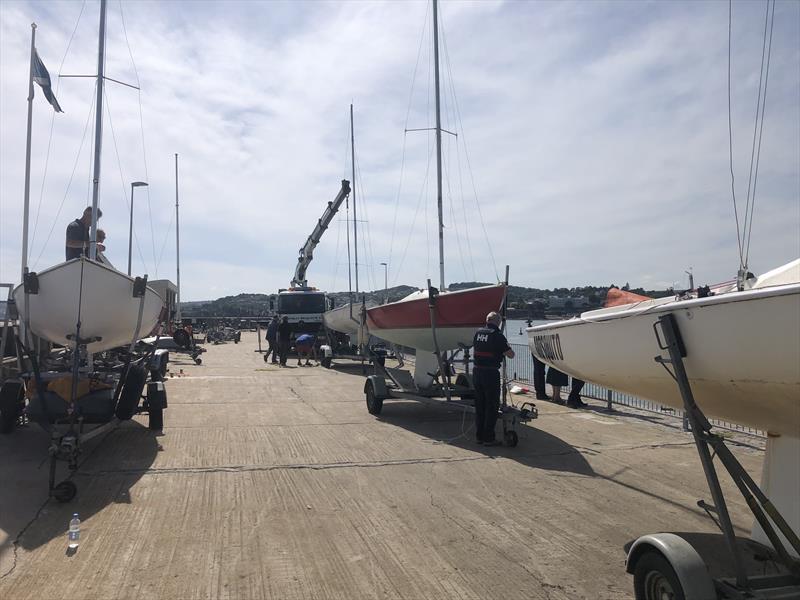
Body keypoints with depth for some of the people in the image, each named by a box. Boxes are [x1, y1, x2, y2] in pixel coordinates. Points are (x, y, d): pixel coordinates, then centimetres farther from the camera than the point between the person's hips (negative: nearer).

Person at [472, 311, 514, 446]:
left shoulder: (478, 333, 6)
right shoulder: (497, 335, -13)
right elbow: (510, 354, -10)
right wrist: (505, 349, 9)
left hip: (476, 372, 6)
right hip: (491, 373, -6)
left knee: (479, 405, 14)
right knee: (492, 406, 3)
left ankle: (479, 436, 20)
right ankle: (488, 438, 5)